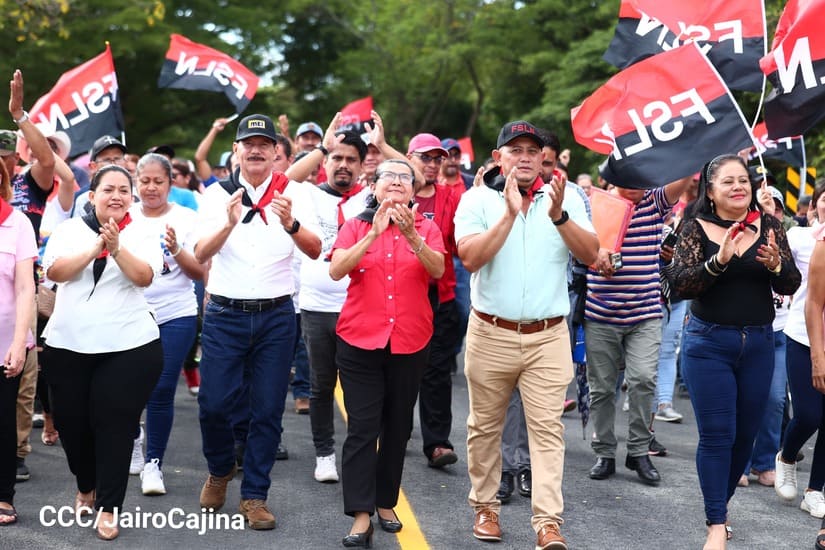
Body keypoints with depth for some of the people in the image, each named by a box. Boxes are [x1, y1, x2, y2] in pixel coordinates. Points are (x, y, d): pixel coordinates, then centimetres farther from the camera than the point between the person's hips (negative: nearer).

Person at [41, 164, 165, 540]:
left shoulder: (141, 234, 3)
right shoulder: (68, 230, 6)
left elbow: (144, 277, -11)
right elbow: (54, 271, -9)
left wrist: (117, 248, -25)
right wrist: (94, 249, -18)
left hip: (128, 346, -2)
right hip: (67, 345, 2)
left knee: (115, 425, -4)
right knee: (71, 422, 10)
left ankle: (108, 506, 5)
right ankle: (86, 487, 35)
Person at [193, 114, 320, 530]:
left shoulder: (292, 195, 0)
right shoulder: (217, 194, 0)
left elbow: (314, 250, -12)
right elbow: (201, 254, -11)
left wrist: (290, 224, -33)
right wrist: (229, 223, -31)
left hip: (275, 316, 0)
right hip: (225, 313, 0)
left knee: (267, 410, 3)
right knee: (214, 404, -1)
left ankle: (254, 495, 16)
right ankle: (220, 470, 28)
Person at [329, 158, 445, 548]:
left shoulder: (427, 228, 4)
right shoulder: (356, 226, 2)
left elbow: (437, 270, -13)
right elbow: (336, 270, -14)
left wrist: (411, 236, -28)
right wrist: (373, 234, -24)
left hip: (410, 342, 2)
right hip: (360, 340, -2)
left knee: (398, 427, 10)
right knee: (362, 427, -7)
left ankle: (386, 502, 24)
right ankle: (361, 515, -7)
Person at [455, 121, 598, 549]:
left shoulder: (565, 198, 4)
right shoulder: (477, 200, 0)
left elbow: (591, 254, -5)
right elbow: (470, 258, -15)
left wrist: (559, 216, -19)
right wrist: (509, 214, -22)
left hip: (548, 337, 0)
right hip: (491, 333, 0)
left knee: (547, 428, -6)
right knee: (485, 427, 9)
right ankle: (485, 507, 25)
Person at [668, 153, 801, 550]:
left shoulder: (768, 226, 2)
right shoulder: (697, 229, -5)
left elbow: (791, 286, 0)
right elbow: (679, 284, -15)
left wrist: (776, 265, -21)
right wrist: (719, 260, -28)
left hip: (758, 343, 3)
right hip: (709, 343, -3)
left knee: (746, 433, 11)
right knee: (717, 435, -5)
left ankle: (719, 502, 30)